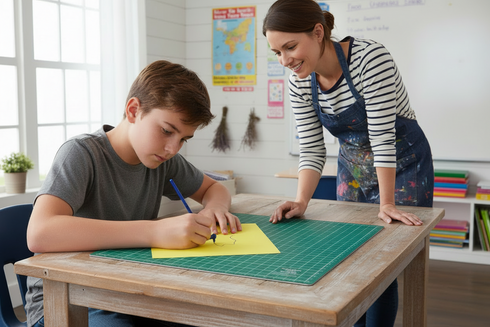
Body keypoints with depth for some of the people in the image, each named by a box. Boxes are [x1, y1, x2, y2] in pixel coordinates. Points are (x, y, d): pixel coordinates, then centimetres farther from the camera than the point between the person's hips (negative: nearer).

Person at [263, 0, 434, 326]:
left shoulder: (371, 57, -29)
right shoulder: (299, 82, -12)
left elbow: (382, 136, -28)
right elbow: (312, 149, -10)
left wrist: (387, 204, -25)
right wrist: (301, 200, -24)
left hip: (402, 164, -5)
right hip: (352, 168, 5)